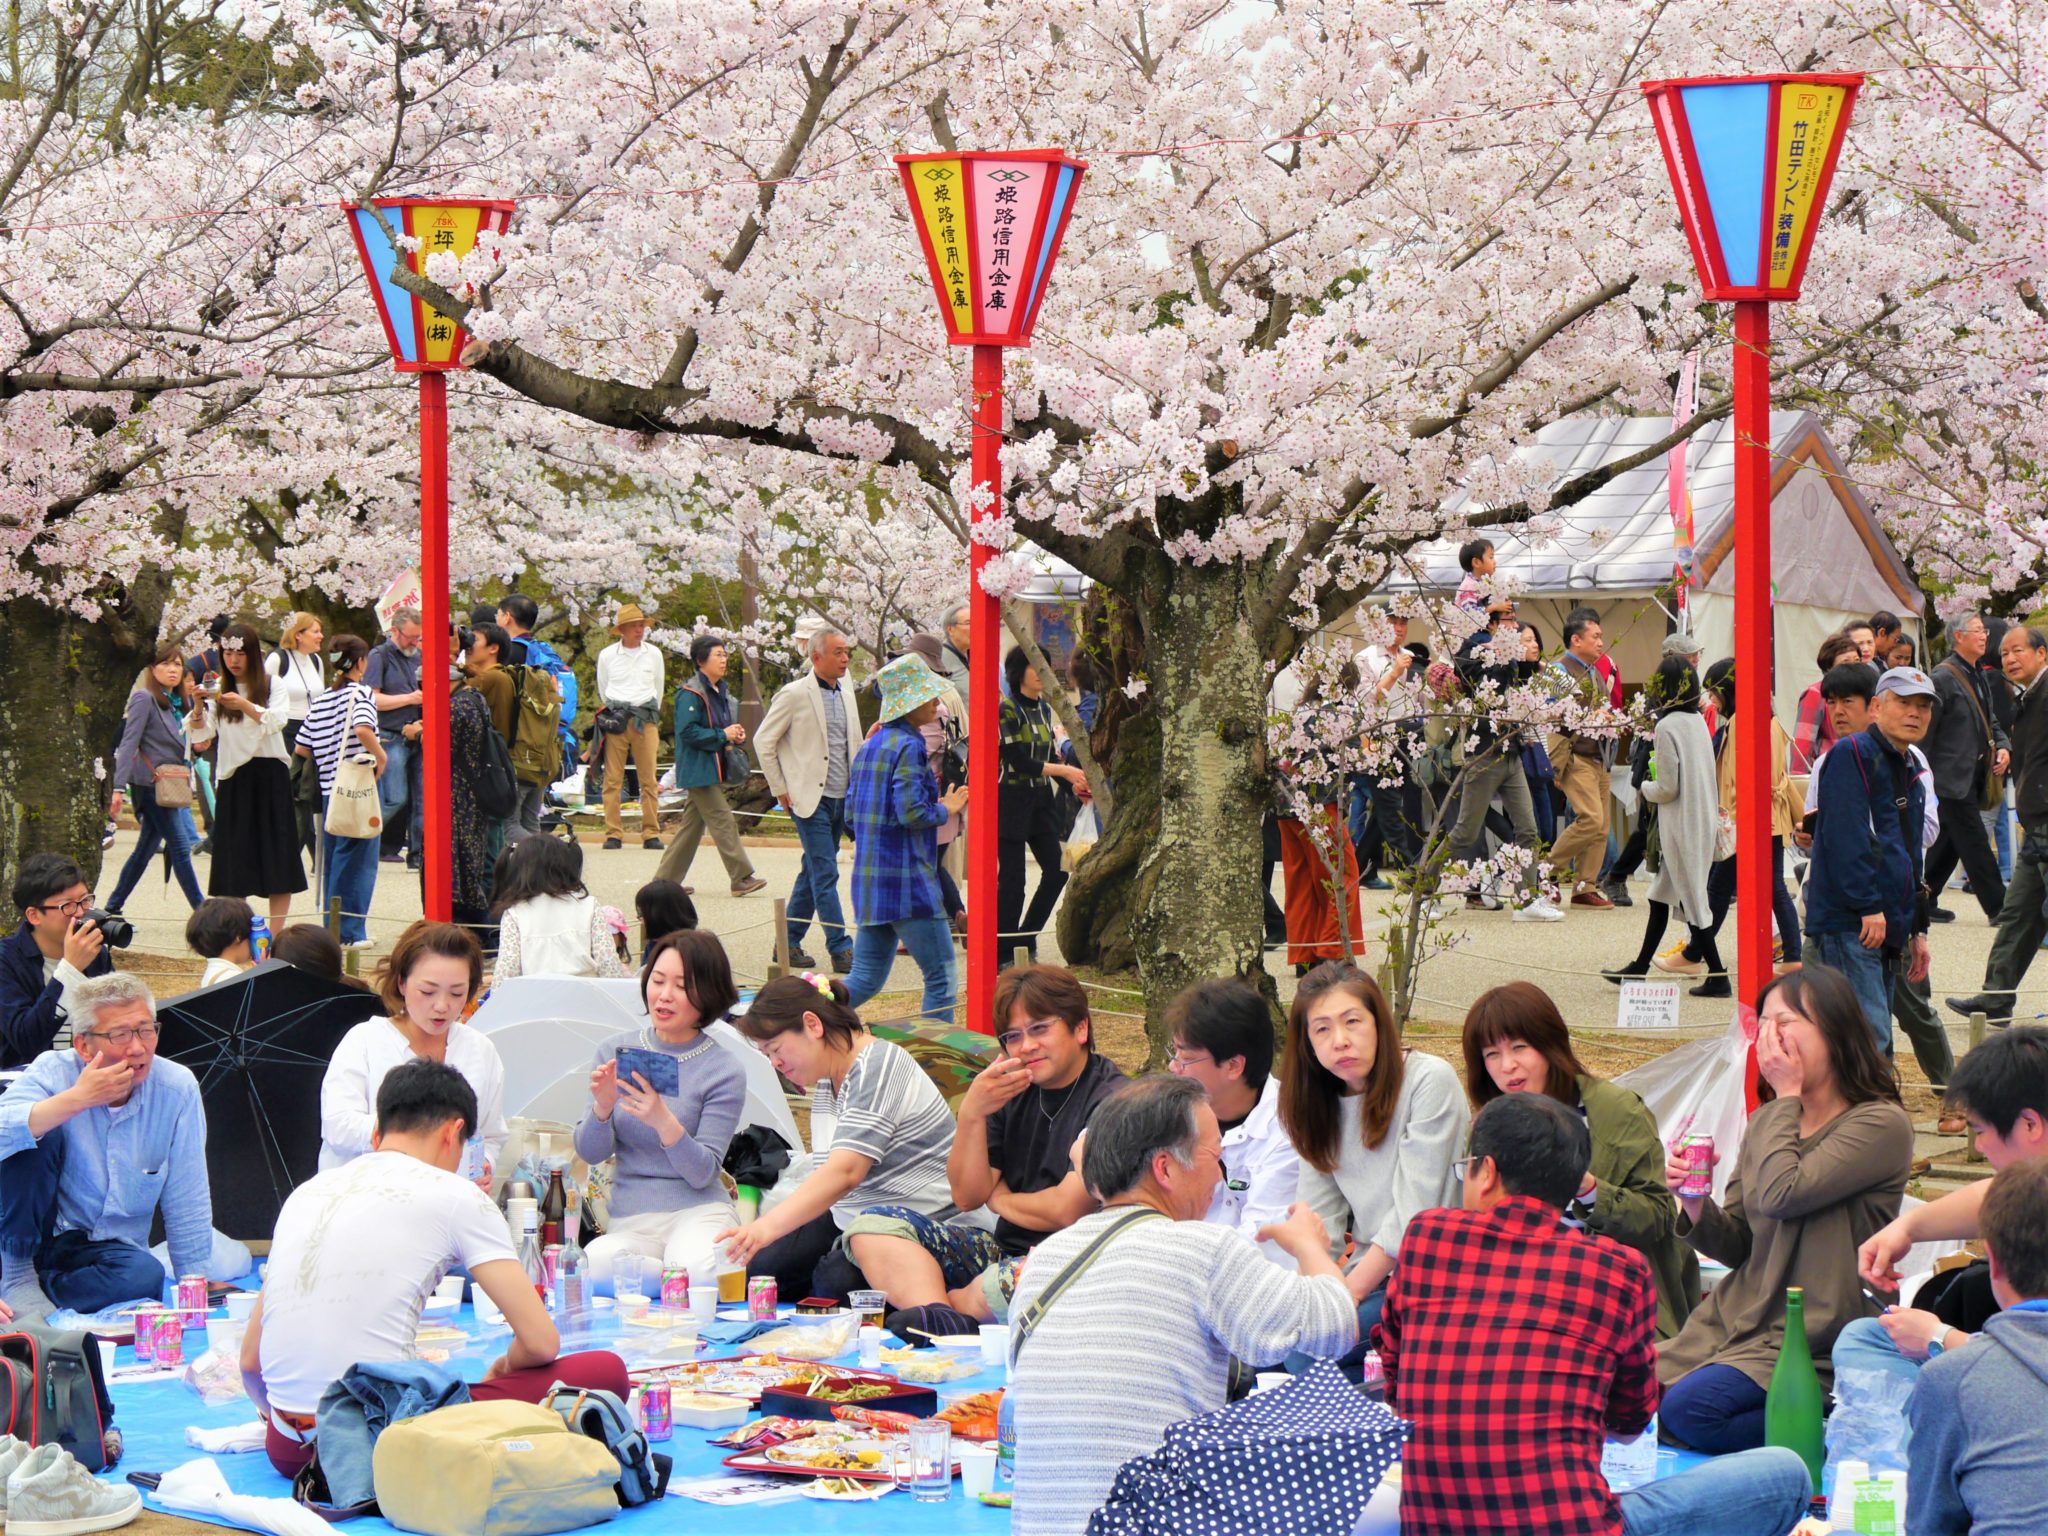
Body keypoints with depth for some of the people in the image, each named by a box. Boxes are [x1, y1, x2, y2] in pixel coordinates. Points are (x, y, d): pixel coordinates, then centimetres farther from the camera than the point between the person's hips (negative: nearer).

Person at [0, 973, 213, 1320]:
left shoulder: (178, 1088, -7)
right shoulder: (53, 1072, -12)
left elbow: (187, 1205, -1)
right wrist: (76, 1100, -33)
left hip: (113, 1249, 1)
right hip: (32, 1238, -1)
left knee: (145, 1275, -33)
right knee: (35, 1137, -24)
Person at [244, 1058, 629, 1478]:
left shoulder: (305, 1192, 19)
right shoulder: (453, 1194, 4)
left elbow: (250, 1359, 22)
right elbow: (541, 1342, 0)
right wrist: (503, 1369, 23)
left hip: (293, 1445, 6)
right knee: (606, 1370, 4)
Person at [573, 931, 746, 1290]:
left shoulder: (724, 1071, -2)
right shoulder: (616, 1051, 7)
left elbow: (702, 1173, -9)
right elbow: (589, 1154, 4)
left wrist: (664, 1121, -26)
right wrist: (602, 1107, -17)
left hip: (698, 1211, -2)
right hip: (629, 1217, 2)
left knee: (697, 1270, -36)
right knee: (596, 1268, -33)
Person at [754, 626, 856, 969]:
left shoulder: (847, 696, 13)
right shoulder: (794, 694, -7)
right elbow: (764, 741, -4)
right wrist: (780, 790, -5)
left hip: (841, 799, 7)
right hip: (810, 798, -7)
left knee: (813, 872, 11)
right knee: (824, 873, -10)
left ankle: (790, 943, 19)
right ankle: (840, 948, -10)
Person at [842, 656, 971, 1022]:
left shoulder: (870, 746, 15)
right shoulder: (908, 746, -13)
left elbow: (850, 813, 17)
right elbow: (912, 813, -21)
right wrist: (947, 809, -3)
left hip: (869, 880, 9)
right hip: (907, 881, -9)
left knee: (866, 978, 12)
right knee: (941, 976, -1)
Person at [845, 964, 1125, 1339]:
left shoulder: (1110, 1101, -10)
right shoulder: (1015, 1092, 13)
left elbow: (1066, 1210, -16)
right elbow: (967, 1196, 7)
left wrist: (1000, 1199, 3)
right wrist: (972, 1114, -7)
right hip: (1002, 1250, 8)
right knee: (872, 1225, -6)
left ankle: (952, 1305, -9)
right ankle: (944, 1318, -33)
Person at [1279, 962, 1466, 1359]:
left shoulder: (1430, 1080, -9)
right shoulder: (1318, 1106, 10)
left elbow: (1415, 1211, -14)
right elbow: (1321, 1220, 5)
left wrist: (1351, 1291, -17)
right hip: (1370, 1273, 6)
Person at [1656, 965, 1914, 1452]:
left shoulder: (1881, 1125, -11)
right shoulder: (1766, 1123, 11)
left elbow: (1782, 1194, -23)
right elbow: (1738, 1246, 14)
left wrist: (1788, 1095, -11)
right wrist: (1696, 1207, -7)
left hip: (1812, 1343, -8)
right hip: (1735, 1318, 8)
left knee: (1691, 1406, -27)